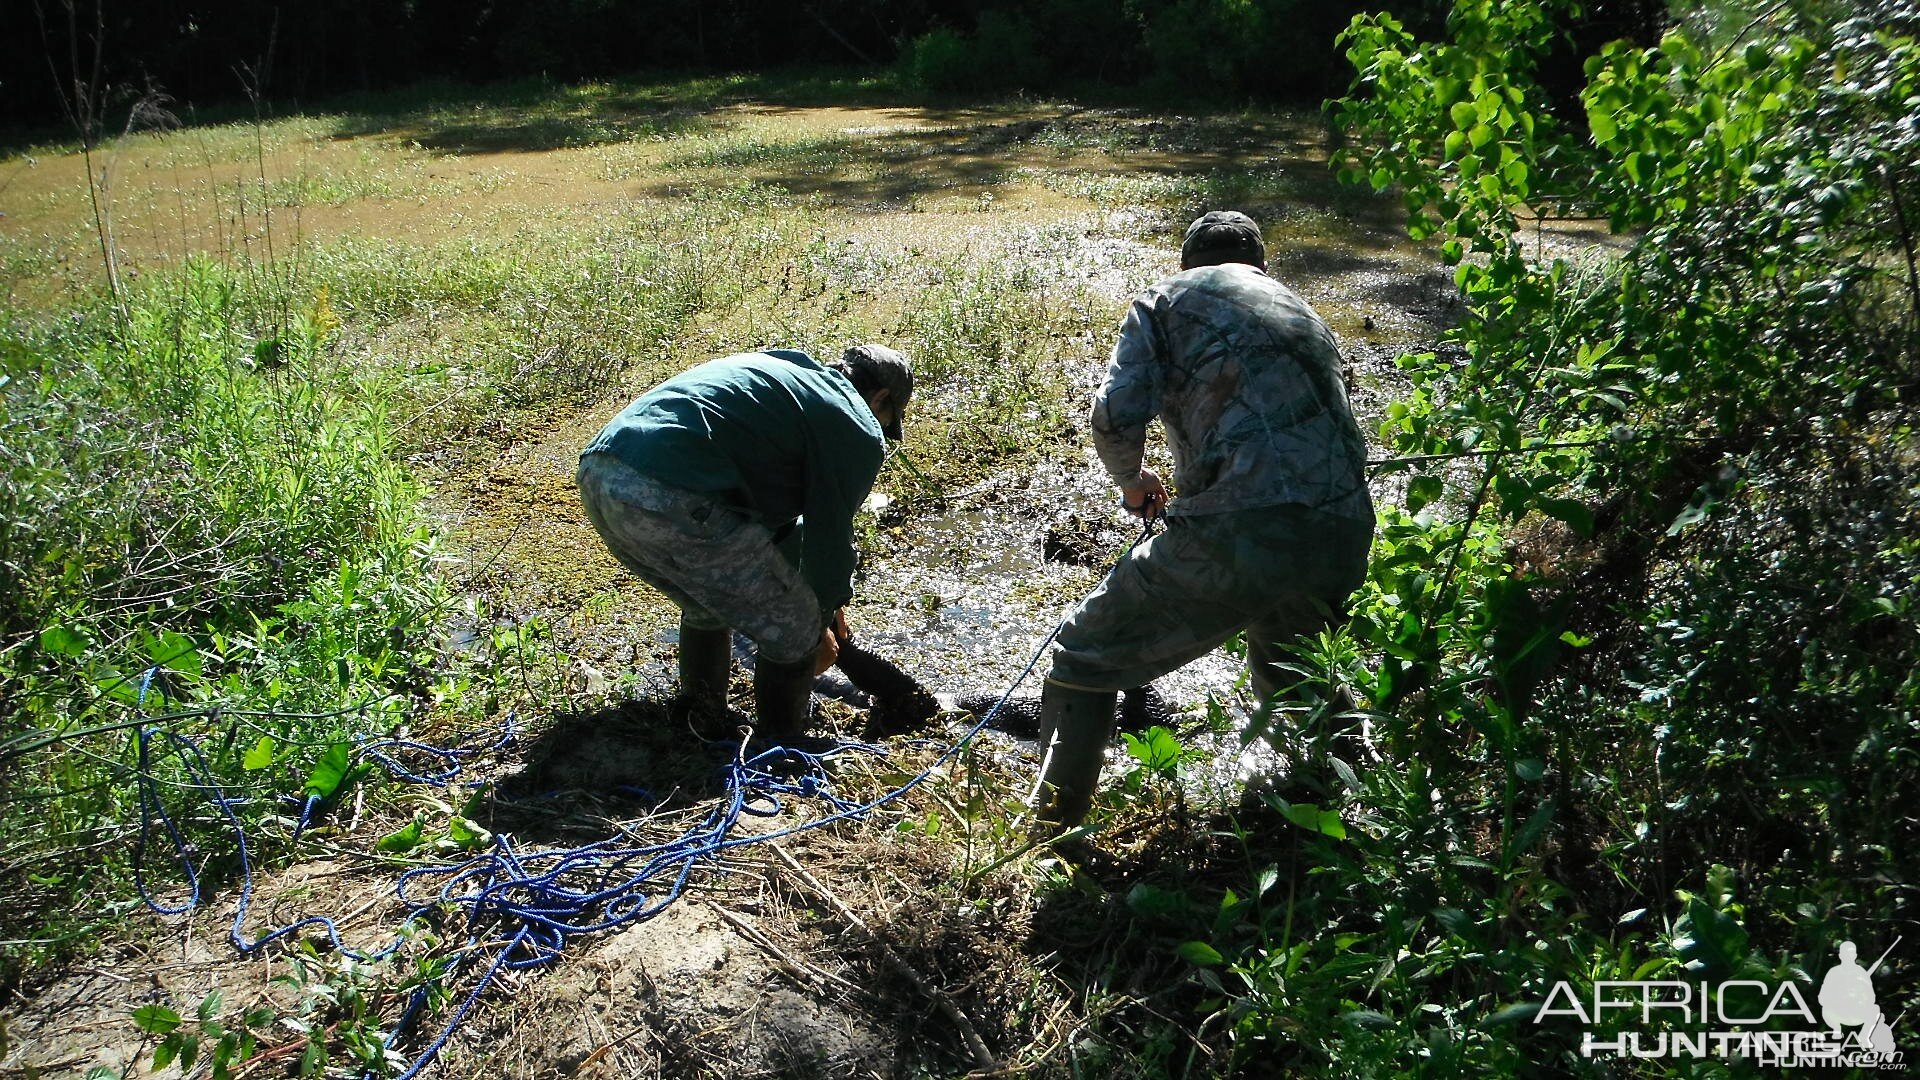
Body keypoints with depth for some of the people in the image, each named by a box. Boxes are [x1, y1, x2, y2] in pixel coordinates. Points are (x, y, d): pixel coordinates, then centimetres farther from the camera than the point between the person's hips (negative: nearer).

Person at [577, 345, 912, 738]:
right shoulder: (857, 429, 6)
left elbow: (774, 504, 40)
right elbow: (830, 537, 10)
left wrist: (823, 598, 46)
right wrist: (820, 620, 30)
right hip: (673, 499, -9)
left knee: (708, 604, 33)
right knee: (794, 631, 10)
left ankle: (702, 721, 47)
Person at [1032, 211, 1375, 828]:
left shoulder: (1171, 297, 12)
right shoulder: (1306, 315, 30)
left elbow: (1116, 414, -4)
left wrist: (1131, 480, 18)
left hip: (1237, 533, -6)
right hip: (1345, 539, 7)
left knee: (1084, 659, 12)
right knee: (1286, 666, 38)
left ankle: (1052, 832, 15)